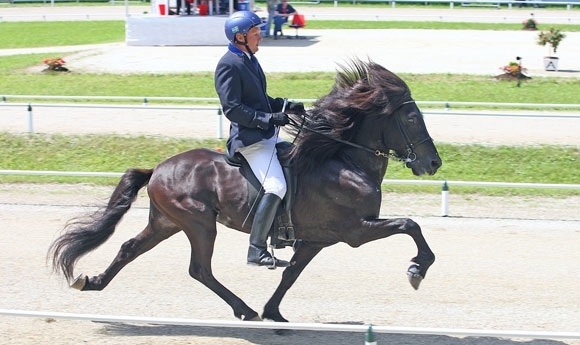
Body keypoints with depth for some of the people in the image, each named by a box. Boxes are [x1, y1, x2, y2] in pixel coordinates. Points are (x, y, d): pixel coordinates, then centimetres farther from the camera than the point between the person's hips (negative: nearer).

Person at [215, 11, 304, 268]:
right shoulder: (229, 65, -13)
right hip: (249, 138, -10)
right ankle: (256, 251, -22)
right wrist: (269, 118, -22)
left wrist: (286, 106, 10)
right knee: (276, 187, -21)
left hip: (267, 135, 10)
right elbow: (231, 108, -20)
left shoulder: (249, 60, 16)